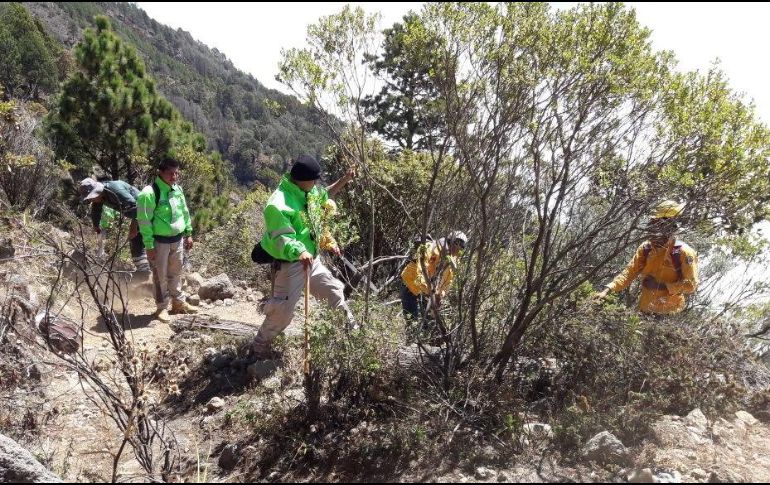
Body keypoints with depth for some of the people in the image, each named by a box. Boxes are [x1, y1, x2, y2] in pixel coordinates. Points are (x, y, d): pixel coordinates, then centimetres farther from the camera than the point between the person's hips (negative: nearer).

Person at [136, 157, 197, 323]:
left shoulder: (177, 189, 2)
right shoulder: (149, 193, -20)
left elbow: (185, 212, 14)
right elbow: (144, 221, -18)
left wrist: (188, 234, 14)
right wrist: (149, 246, -17)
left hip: (177, 239, 6)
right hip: (160, 241, -6)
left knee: (176, 273, 19)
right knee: (161, 276, 6)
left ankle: (178, 303, 33)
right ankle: (162, 307, 20)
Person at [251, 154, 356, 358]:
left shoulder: (308, 191, 0)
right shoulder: (278, 205, -29)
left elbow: (324, 195, 23)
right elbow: (281, 238, -34)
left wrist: (344, 180, 14)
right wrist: (299, 252, -52)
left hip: (312, 259, 9)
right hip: (291, 265, -9)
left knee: (335, 291, 20)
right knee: (282, 310, -1)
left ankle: (352, 328, 40)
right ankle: (260, 345, 22)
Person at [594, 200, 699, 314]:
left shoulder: (683, 252, -12)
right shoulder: (645, 248, 0)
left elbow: (691, 285, -14)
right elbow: (629, 273, -3)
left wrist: (663, 286, -21)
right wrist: (608, 290, -16)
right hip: (646, 311, 4)